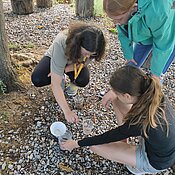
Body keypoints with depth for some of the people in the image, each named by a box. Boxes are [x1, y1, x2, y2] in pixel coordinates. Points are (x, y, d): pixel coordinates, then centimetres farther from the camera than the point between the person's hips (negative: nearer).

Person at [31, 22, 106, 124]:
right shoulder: (61, 43, -44)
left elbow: (83, 63, -14)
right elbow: (55, 83, -43)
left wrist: (64, 70, -32)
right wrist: (67, 111, -48)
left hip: (75, 61, 2)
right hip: (55, 58, -1)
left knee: (83, 80, -29)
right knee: (37, 80, -27)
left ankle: (73, 84, 8)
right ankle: (61, 78, 5)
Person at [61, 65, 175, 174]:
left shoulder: (139, 124, -39)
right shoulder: (156, 94, -22)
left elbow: (105, 138, -22)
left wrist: (76, 143, -7)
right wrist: (115, 91, -11)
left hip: (154, 163, -6)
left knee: (95, 146, -10)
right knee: (117, 100, -2)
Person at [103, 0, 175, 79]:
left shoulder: (157, 12, -44)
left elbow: (162, 46, -30)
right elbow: (123, 34, -10)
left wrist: (156, 71, -18)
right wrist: (128, 55, 0)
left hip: (168, 35, -5)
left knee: (157, 75, -7)